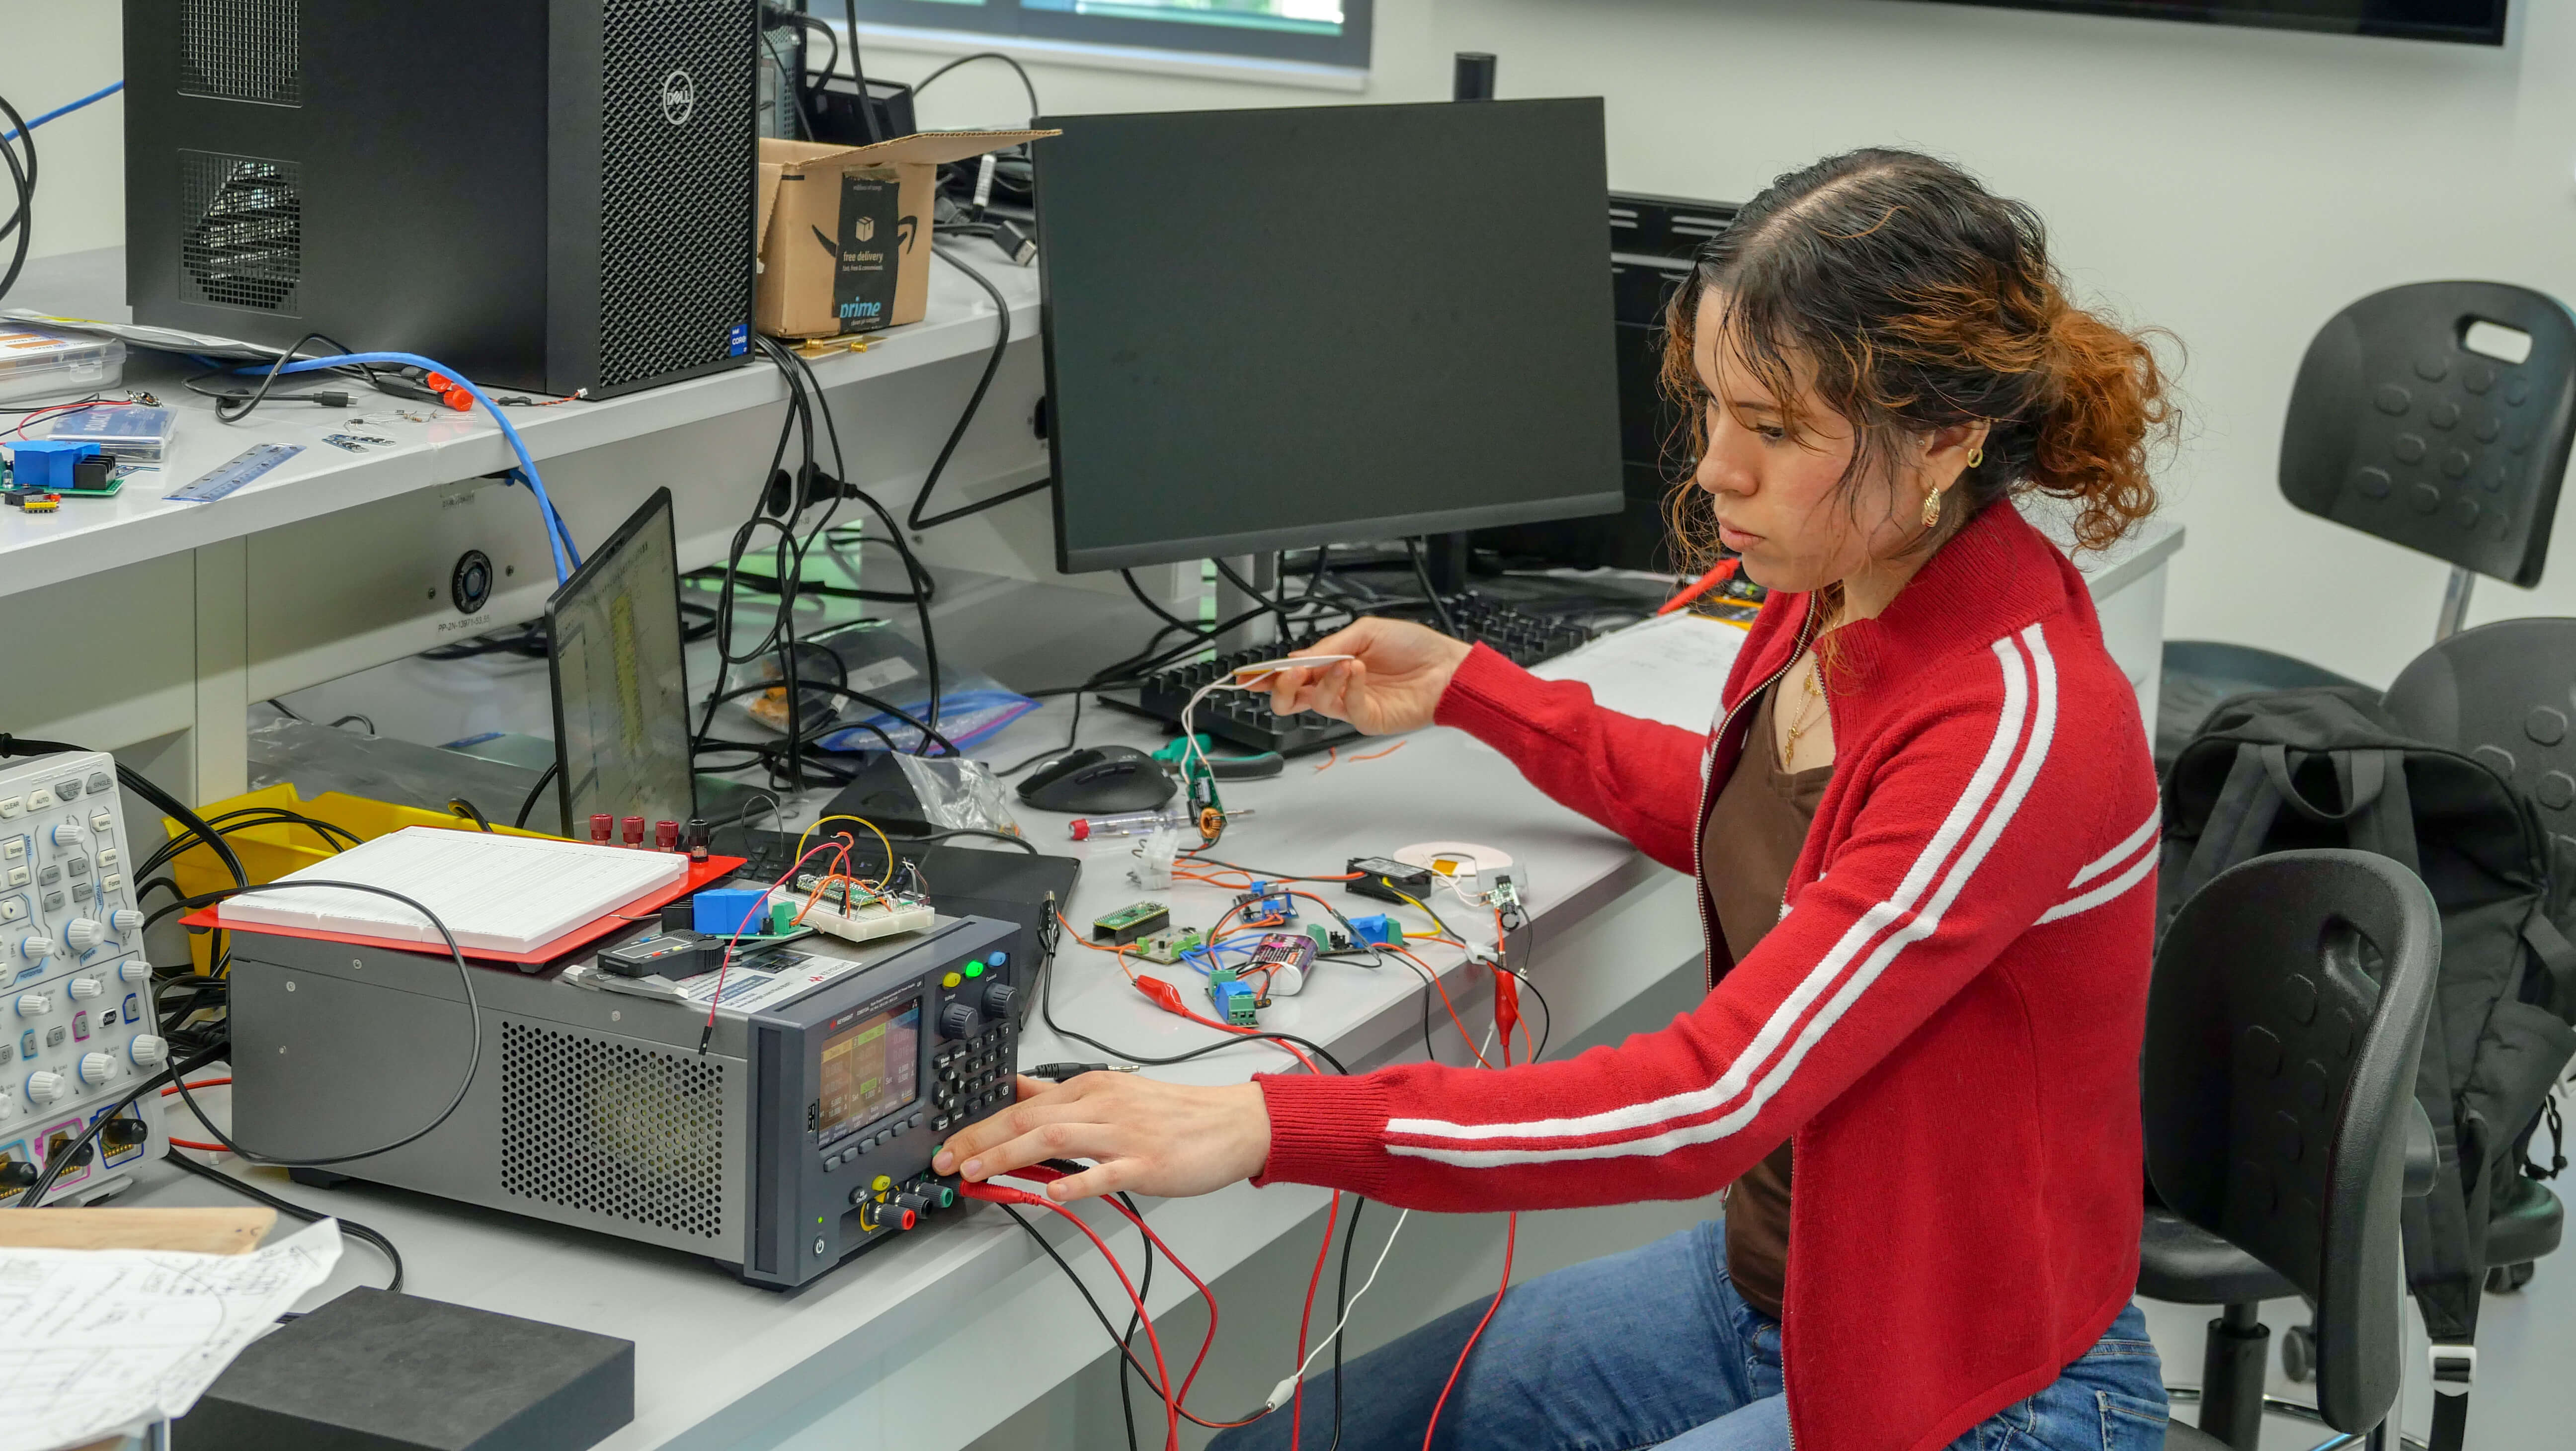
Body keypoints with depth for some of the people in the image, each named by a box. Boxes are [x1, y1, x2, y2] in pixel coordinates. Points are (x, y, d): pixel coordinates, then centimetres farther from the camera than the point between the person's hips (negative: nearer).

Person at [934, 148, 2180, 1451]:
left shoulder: (2019, 724, -28)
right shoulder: (1836, 598, -1)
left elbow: (1710, 1100, -32)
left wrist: (1266, 1127, -36)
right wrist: (1467, 692, 17)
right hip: (1762, 1285, 9)